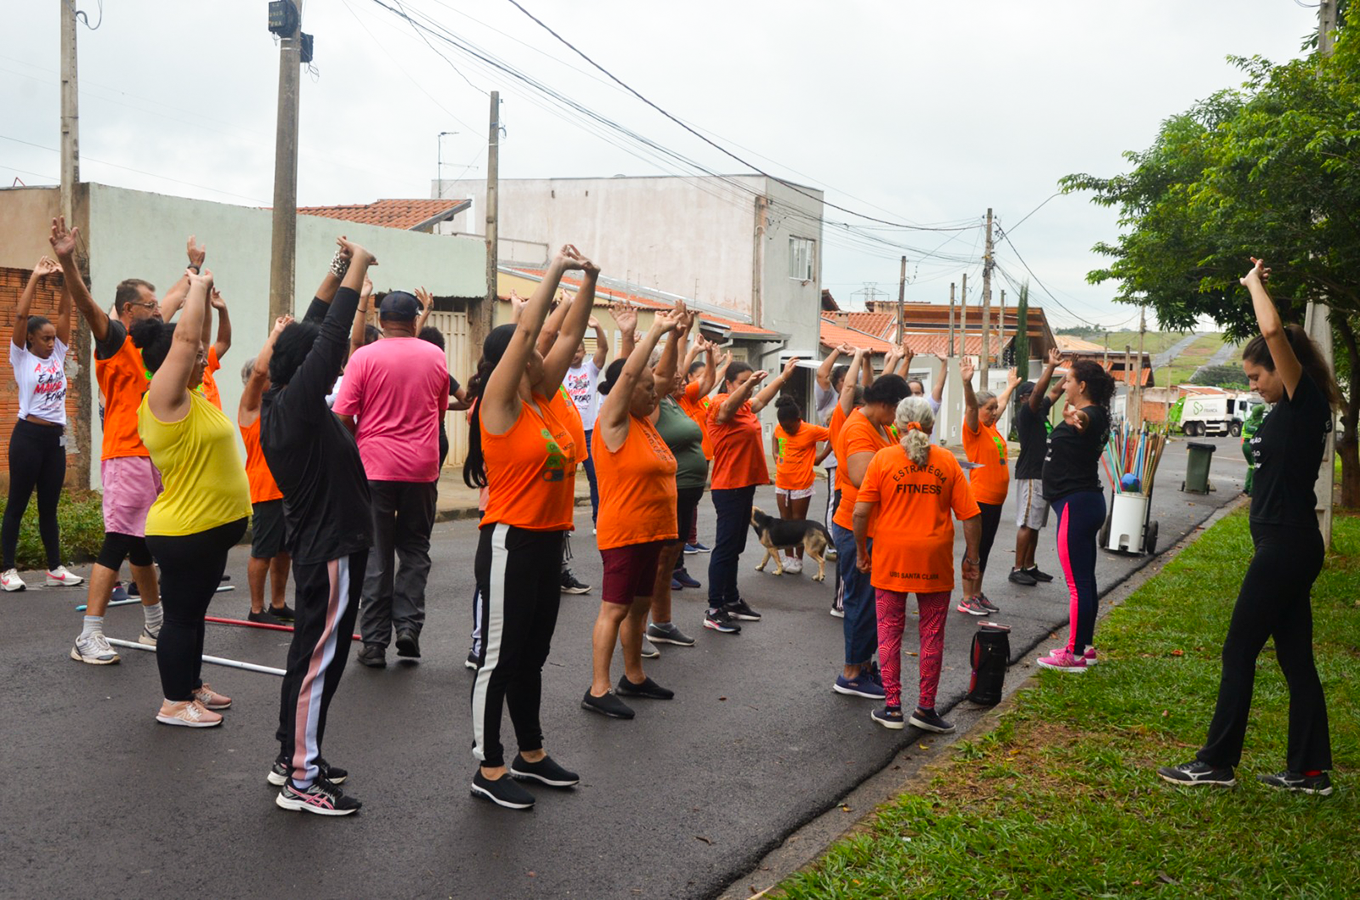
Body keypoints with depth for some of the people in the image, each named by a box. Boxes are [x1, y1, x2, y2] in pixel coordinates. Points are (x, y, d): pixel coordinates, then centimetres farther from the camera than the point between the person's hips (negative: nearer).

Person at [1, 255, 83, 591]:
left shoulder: (57, 355, 10)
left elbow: (64, 313, 6)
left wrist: (66, 280, -2)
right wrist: (35, 277, -12)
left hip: (55, 437, 5)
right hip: (28, 436, -5)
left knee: (49, 506, 11)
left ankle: (55, 569, 14)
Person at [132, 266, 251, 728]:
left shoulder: (192, 396, 9)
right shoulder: (164, 398, -15)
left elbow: (198, 340, 17)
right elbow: (185, 336, -23)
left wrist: (205, 293, 8)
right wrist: (197, 287, -13)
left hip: (210, 528, 9)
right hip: (184, 530, -9)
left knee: (194, 609, 18)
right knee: (182, 612, -1)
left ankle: (191, 685, 29)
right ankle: (174, 703, 9)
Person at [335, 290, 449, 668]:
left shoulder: (364, 357, -7)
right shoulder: (436, 357, 3)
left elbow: (342, 417, -8)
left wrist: (358, 441, 11)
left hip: (375, 467, -2)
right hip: (422, 467, 2)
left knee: (376, 555, 5)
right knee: (415, 550, 16)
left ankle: (375, 642, 7)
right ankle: (408, 624, 4)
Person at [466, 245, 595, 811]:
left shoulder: (541, 399, 9)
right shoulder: (498, 404, -12)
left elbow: (570, 335, 10)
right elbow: (525, 329, -19)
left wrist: (588, 280, 2)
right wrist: (555, 271, -15)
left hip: (548, 542, 8)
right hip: (510, 544, -8)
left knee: (532, 656, 17)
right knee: (499, 657, 1)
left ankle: (531, 755, 30)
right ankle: (489, 770, 10)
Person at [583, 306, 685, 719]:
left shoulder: (645, 420, 10)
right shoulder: (613, 422, -12)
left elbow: (665, 374, 13)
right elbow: (628, 373, -23)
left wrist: (674, 334, 2)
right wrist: (656, 331, -20)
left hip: (651, 533, 9)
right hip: (623, 533, -9)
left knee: (639, 606, 16)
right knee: (614, 608, -6)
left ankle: (633, 676, 27)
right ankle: (598, 689, -2)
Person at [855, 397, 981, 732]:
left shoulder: (883, 458, -4)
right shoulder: (948, 461, 0)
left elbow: (860, 512, -7)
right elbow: (971, 516, -1)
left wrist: (861, 550, 5)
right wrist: (971, 557, 10)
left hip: (890, 558, -1)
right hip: (935, 563, 1)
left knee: (890, 632, 10)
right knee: (932, 635, 11)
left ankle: (892, 707, 13)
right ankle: (926, 708, 18)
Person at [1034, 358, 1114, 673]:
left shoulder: (1092, 415, -18)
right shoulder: (1094, 416, 12)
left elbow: (1084, 419, -44)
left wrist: (1075, 418, -61)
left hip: (1075, 505, -11)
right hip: (1086, 502, 11)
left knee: (1077, 583, -7)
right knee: (1085, 580, 17)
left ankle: (1075, 654, -2)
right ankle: (1085, 646, 27)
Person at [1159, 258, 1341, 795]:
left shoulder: (1305, 401, -14)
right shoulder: (1293, 408, 11)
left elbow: (1274, 331, -25)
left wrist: (1255, 284, -12)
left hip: (1286, 546, -10)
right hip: (1288, 546, 10)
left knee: (1239, 651, -3)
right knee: (1295, 656, 12)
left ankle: (1217, 763, 6)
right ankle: (1310, 770, 19)